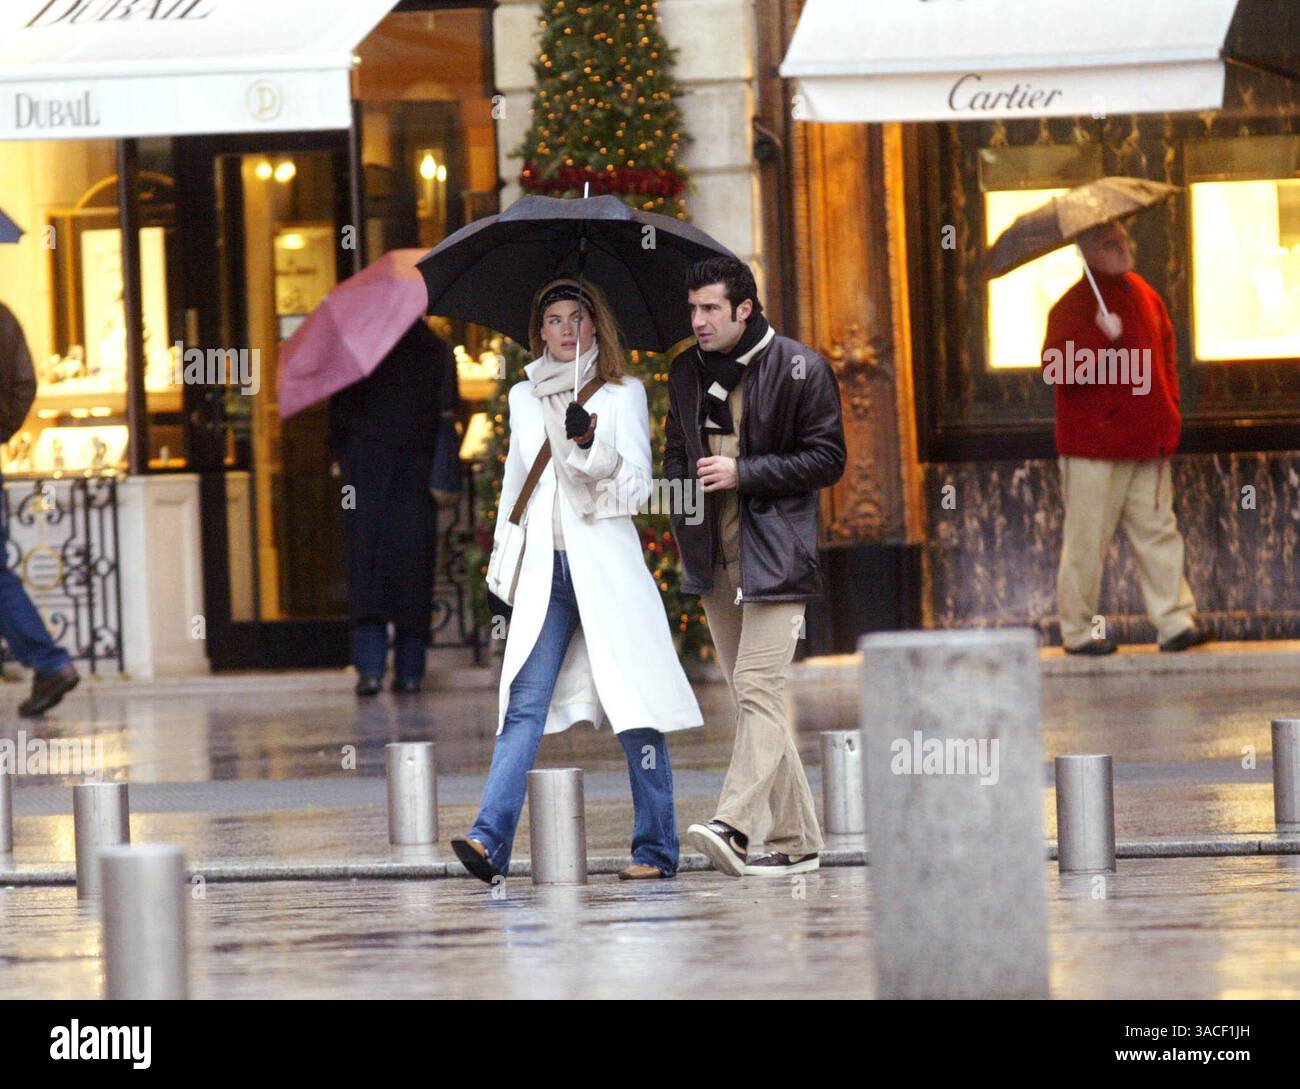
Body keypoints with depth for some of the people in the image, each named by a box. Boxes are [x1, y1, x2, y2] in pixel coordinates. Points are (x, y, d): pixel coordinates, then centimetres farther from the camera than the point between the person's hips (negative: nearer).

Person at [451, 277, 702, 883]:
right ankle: (490, 841, -21)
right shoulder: (523, 397, 15)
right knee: (525, 705, -9)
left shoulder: (622, 395, 4)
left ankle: (655, 850, 6)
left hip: (607, 563, -3)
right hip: (545, 569, 3)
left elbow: (637, 485, -2)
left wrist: (592, 444, -18)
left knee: (634, 706, -2)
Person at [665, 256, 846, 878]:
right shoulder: (687, 372, 12)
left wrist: (742, 473, -15)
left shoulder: (801, 371, -6)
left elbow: (827, 459, -7)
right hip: (712, 559, 7)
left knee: (758, 687, -16)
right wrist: (682, 503, 6)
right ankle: (797, 838, 12)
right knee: (749, 695, 7)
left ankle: (733, 824, -26)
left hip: (773, 557, -7)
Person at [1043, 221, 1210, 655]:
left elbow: (1166, 354, 23)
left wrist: (1168, 415, 14)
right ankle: (1077, 629, 6)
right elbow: (1058, 369, -19)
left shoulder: (1145, 295, 12)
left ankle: (1175, 620, 3)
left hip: (1147, 443, 6)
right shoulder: (1072, 305, -9)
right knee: (1088, 538, -1)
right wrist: (1101, 340, -29)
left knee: (1158, 530, 3)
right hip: (1094, 446, -6)